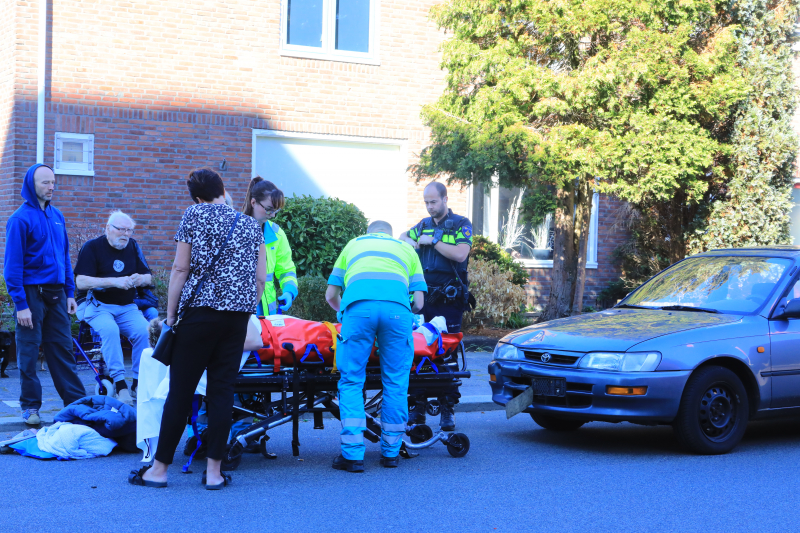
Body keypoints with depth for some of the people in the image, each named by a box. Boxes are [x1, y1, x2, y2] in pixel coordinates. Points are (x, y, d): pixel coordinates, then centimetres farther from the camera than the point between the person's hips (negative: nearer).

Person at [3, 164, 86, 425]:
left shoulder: (57, 216, 10)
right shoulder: (20, 218, -10)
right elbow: (12, 264, -12)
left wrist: (70, 293, 11)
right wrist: (20, 304, -16)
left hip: (56, 293, 6)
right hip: (32, 293, -5)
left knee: (63, 348, 9)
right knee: (29, 351, 2)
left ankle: (77, 401, 15)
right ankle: (30, 406, 12)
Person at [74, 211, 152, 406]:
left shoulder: (132, 247, 13)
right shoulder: (92, 247, -2)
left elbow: (148, 277, 16)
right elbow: (81, 282, -13)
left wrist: (140, 279, -10)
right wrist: (115, 282, -21)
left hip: (127, 307, 4)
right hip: (99, 306, -4)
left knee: (144, 330, -27)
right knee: (110, 330, -35)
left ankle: (139, 383, -19)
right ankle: (120, 384, -33)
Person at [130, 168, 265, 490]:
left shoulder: (194, 215, 2)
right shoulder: (251, 225, 13)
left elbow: (180, 269, -2)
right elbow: (261, 278, 10)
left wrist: (171, 314, 2)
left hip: (199, 310, -3)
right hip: (238, 315, 3)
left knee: (181, 390, 2)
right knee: (222, 389, 6)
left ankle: (160, 468, 9)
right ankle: (214, 471, 7)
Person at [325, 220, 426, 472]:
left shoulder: (353, 245, 35)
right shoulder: (406, 249, 34)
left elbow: (331, 295, 33)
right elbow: (418, 302, 24)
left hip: (358, 307, 0)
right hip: (397, 309, 0)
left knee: (351, 381, 6)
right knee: (396, 382, 11)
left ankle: (353, 454, 0)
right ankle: (391, 452, 16)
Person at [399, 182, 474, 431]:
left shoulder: (461, 224, 1)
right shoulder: (424, 225, 16)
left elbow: (460, 254, -14)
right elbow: (402, 238, 26)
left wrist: (433, 241, -9)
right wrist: (412, 243, 3)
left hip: (448, 300, -4)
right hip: (423, 297, 4)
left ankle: (447, 410, 5)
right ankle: (418, 407, 9)